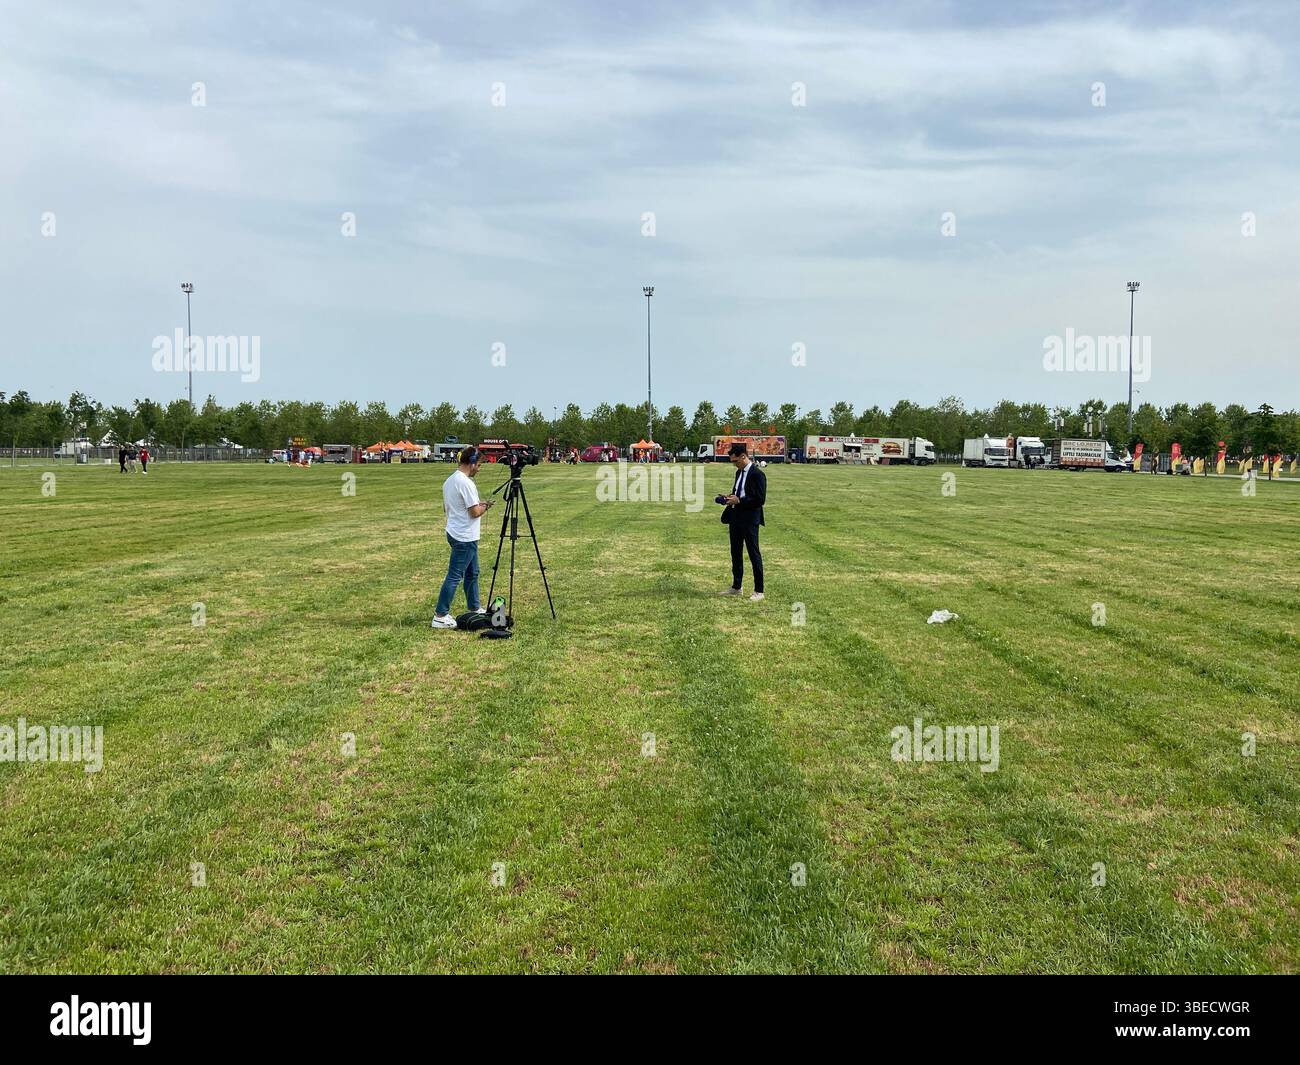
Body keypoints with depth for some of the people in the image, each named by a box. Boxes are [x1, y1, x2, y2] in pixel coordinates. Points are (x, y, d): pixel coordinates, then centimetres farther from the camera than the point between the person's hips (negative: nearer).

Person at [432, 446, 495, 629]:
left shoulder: (449, 481, 10)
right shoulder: (466, 483, -19)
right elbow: (475, 512, -20)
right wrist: (485, 506, 1)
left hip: (455, 533, 10)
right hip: (465, 538, -10)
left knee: (472, 573, 19)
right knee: (454, 576, -6)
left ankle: (475, 608, 29)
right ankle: (440, 616, -4)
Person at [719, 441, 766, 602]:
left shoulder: (757, 474, -15)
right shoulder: (739, 472, 11)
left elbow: (760, 499, -19)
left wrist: (739, 500, -20)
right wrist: (729, 498, 3)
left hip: (749, 520, -9)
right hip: (736, 518, 9)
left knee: (754, 554, -1)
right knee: (736, 553, 16)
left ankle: (759, 591, 6)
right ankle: (736, 587, 28)